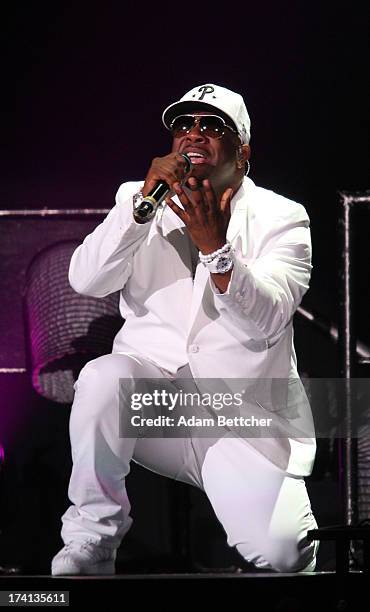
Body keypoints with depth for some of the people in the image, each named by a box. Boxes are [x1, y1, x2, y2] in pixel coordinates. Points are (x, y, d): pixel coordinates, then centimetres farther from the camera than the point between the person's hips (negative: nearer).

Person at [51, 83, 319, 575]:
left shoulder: (281, 217, 3)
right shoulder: (138, 199, 10)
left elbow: (265, 319, -14)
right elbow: (85, 280, -7)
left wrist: (215, 247, -30)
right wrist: (145, 201, -18)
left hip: (243, 420, -1)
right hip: (148, 401, 2)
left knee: (277, 551, -26)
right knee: (103, 376, -34)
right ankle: (92, 540, -17)